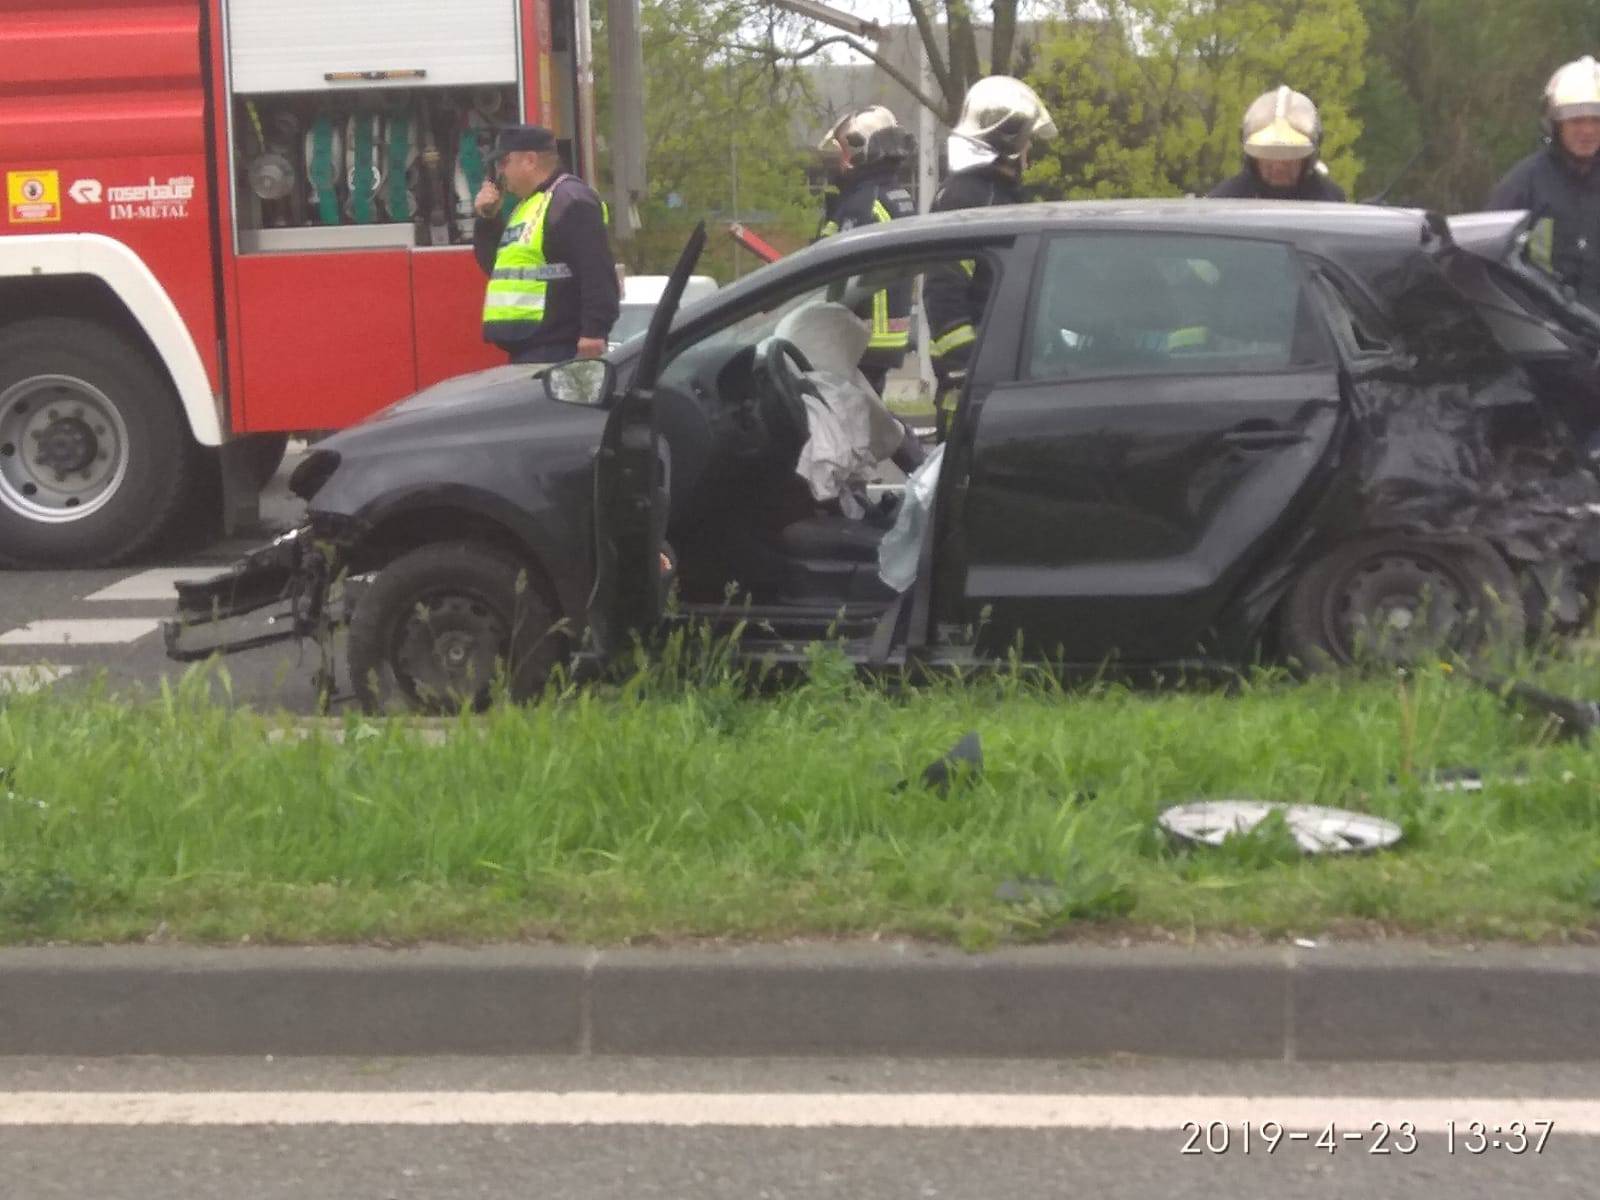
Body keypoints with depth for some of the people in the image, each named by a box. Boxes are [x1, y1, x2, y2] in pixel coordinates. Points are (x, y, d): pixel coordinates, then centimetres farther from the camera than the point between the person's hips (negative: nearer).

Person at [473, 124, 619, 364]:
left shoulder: (570, 201, -12)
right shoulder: (525, 205, 22)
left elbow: (597, 272, -21)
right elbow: (496, 266, 26)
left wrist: (594, 332, -28)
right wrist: (488, 219, 12)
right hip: (525, 349, 11)